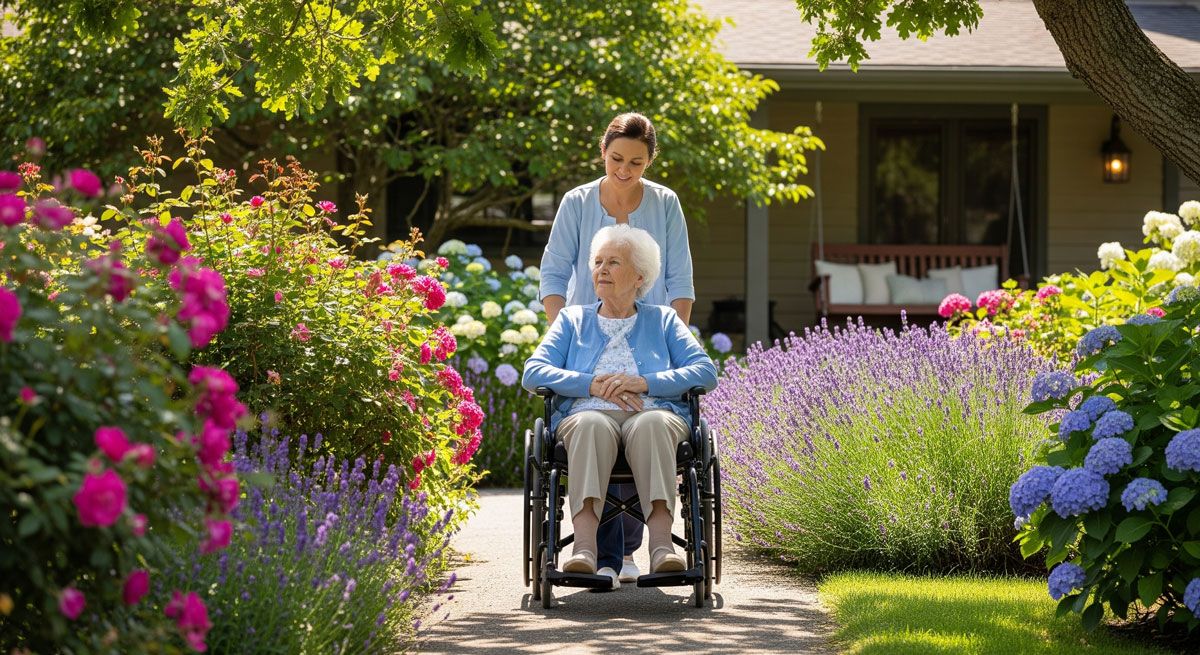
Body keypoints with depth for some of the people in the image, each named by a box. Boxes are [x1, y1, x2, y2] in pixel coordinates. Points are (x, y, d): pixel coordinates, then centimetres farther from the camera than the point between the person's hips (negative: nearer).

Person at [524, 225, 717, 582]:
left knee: (651, 424, -39)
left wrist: (645, 383, -9)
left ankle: (662, 543, -52)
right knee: (591, 425, -39)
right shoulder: (572, 319, 25)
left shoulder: (663, 320, 23)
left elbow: (705, 373, 7)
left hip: (654, 415, 0)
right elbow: (534, 373, 9)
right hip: (587, 414, 0)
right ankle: (584, 548, -55)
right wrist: (594, 385, -8)